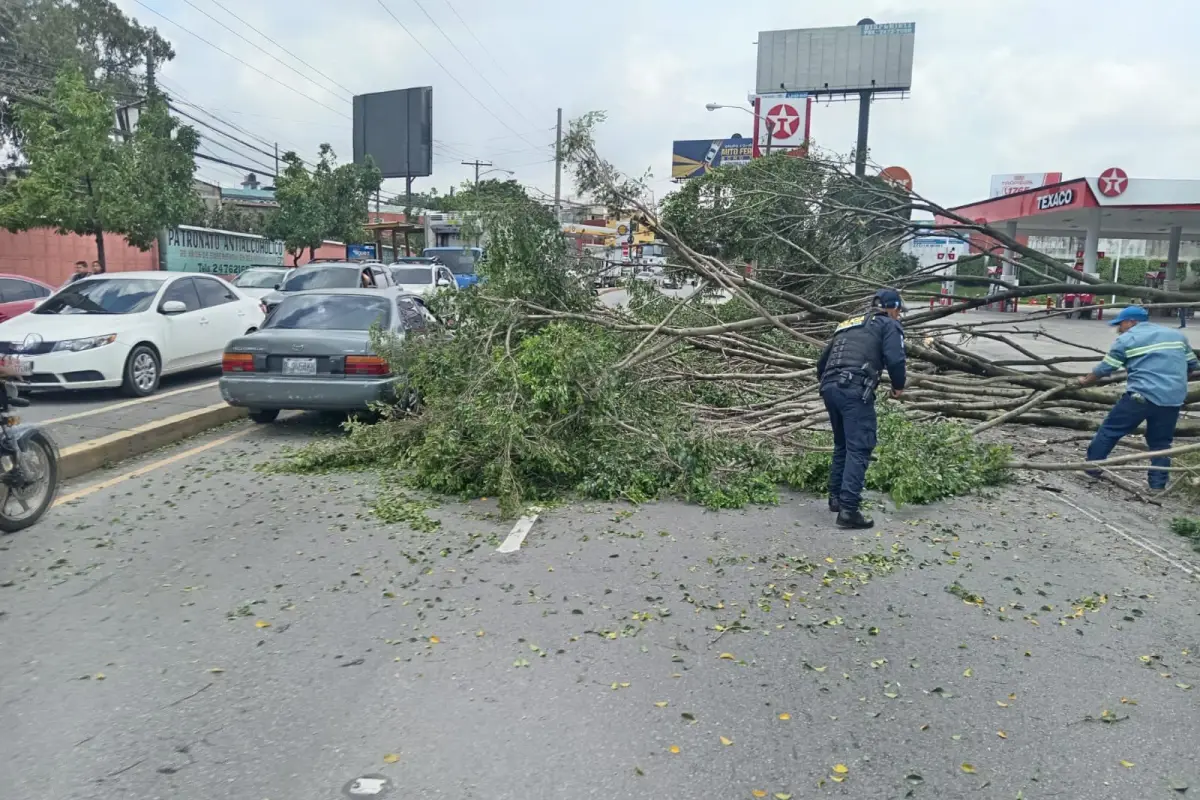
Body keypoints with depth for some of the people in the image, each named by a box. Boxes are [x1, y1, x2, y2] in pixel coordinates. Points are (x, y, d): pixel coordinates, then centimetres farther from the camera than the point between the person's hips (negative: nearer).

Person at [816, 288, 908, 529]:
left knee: (842, 444, 23)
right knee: (859, 449, -7)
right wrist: (898, 386, 9)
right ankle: (848, 510, -14)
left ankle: (836, 497, 29)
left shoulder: (847, 324, 29)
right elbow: (895, 359, -8)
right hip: (855, 390, -7)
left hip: (829, 387, 7)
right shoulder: (889, 325, 11)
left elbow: (821, 362, 28)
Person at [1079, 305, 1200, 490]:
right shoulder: (1177, 335, 19)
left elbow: (1104, 369, 4)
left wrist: (1085, 381, 21)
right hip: (1173, 399, 5)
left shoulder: (1126, 339, 3)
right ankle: (1158, 483, 14)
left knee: (1110, 430, 9)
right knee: (1160, 442, 16)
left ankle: (1092, 467, 14)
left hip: (1142, 396, -5)